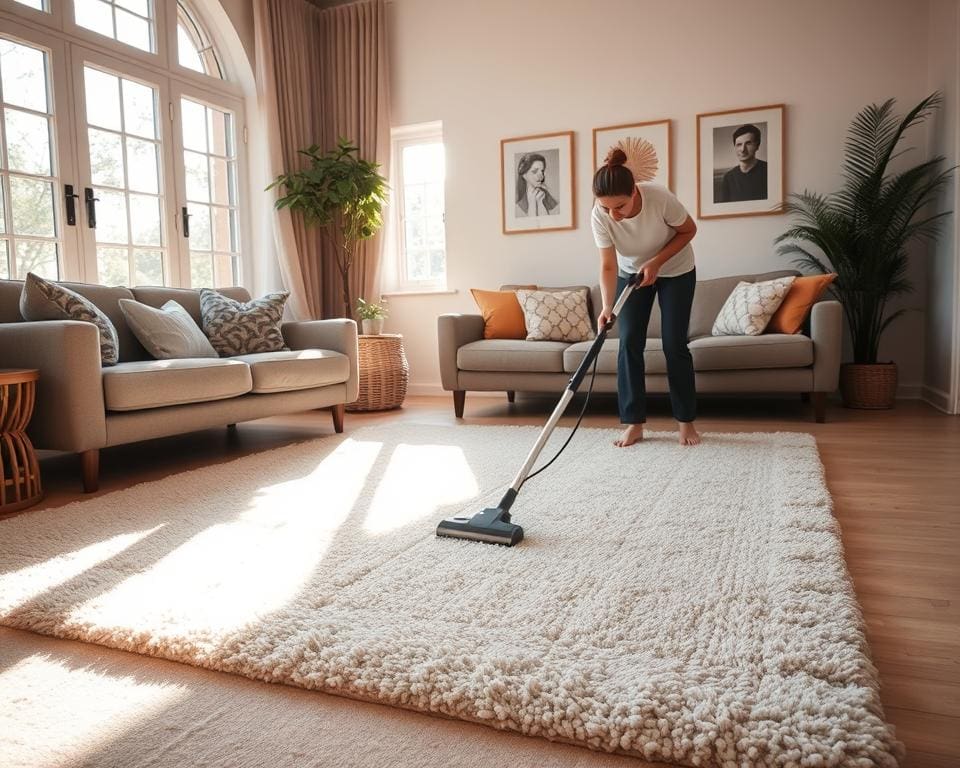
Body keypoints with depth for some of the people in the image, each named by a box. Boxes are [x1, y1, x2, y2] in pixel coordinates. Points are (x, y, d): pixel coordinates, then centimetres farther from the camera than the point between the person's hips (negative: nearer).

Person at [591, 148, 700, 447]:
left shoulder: (660, 198, -35)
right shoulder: (599, 216, -28)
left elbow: (689, 230, -17)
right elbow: (608, 266, -24)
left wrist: (657, 261, -27)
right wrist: (607, 307, -37)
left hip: (676, 271, -2)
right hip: (632, 273, 2)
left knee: (674, 345, -7)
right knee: (629, 343, -7)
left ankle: (686, 422, 7)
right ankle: (634, 423, 1)